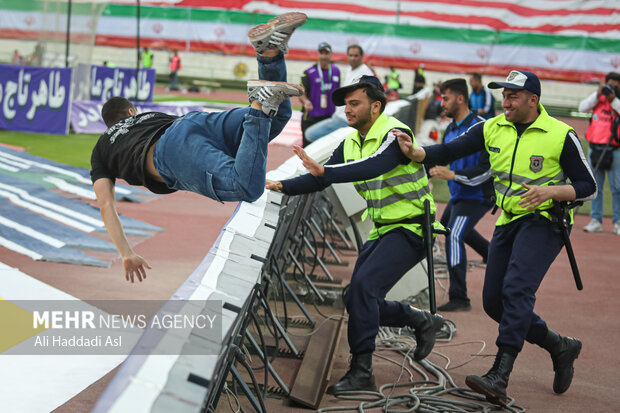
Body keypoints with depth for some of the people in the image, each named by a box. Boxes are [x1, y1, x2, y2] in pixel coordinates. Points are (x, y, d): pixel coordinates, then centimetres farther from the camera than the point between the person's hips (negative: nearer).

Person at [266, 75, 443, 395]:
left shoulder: (395, 134, -19)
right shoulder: (351, 143, 7)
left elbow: (374, 166, -37)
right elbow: (320, 179, 8)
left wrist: (325, 171, -47)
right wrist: (283, 186, -8)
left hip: (411, 228, -9)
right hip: (382, 230, 9)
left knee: (364, 285, -24)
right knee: (357, 300, 7)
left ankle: (362, 372, -19)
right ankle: (423, 322, 28)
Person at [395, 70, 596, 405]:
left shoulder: (561, 136, -10)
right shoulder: (493, 129, 3)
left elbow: (588, 187, -6)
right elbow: (450, 151, -2)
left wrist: (551, 191, -23)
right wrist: (415, 153, -21)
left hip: (544, 220, -6)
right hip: (508, 222, 7)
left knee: (516, 289, -25)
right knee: (494, 301, 4)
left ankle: (499, 378, -30)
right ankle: (559, 347, 23)